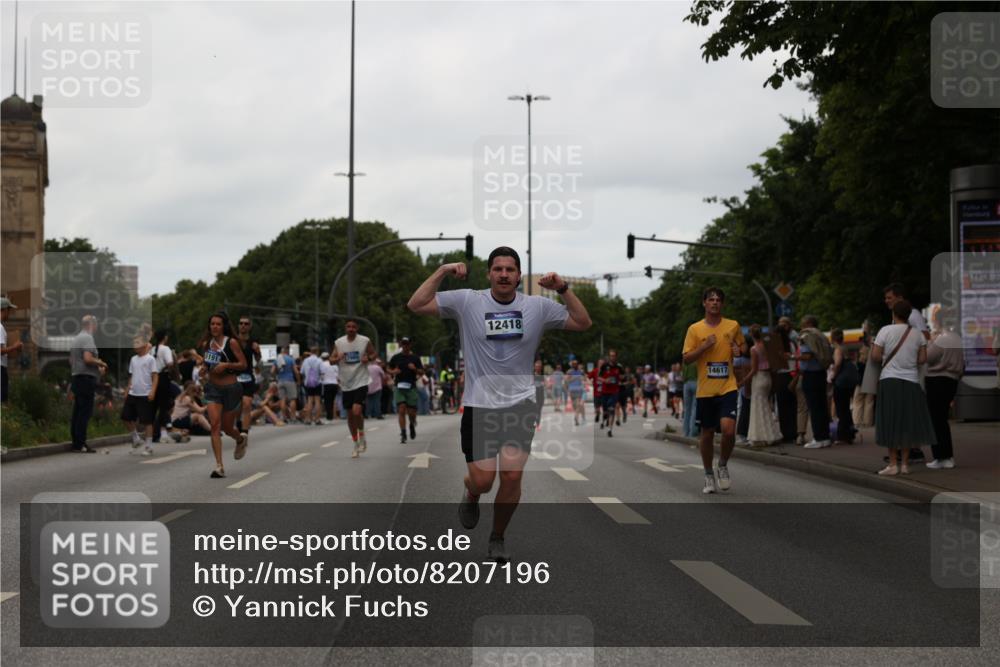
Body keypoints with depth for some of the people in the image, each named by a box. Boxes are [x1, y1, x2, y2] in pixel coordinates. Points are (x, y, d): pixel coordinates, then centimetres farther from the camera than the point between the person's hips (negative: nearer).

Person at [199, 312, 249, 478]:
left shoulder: (231, 342, -8)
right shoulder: (207, 344, 6)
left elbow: (243, 364, -9)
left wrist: (226, 365, -22)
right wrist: (205, 368, 2)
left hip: (230, 388, -3)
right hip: (213, 388, 3)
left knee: (227, 428, 8)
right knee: (215, 424, -12)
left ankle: (241, 440, 45)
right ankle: (219, 466, -14)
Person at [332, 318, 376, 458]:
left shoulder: (365, 341, -4)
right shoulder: (338, 343, 2)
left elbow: (373, 354, 9)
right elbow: (331, 360, 7)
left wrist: (368, 358, -13)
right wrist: (337, 358, -16)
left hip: (361, 382, -3)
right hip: (346, 384, 3)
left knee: (357, 411, -20)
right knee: (350, 415, 9)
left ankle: (362, 436, 6)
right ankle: (356, 445, 22)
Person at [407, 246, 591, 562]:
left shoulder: (538, 306, 2)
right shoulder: (467, 301, -3)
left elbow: (582, 323, 4)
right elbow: (416, 305, -5)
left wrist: (563, 288, -7)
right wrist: (442, 272, -12)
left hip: (521, 403, 1)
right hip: (479, 404, -1)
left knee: (512, 476, -9)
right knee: (482, 481, -5)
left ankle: (497, 538, 16)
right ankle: (470, 495, 35)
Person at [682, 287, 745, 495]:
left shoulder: (733, 326, 5)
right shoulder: (695, 329, 3)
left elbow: (742, 345, 20)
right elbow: (687, 359, 1)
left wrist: (738, 350, -3)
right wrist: (704, 346, -14)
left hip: (728, 388, -1)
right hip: (704, 390, 1)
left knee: (728, 430, -17)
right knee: (707, 434, 7)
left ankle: (723, 466, 10)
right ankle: (709, 476, 23)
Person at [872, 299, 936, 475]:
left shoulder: (885, 331, -5)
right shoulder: (917, 334, 4)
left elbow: (875, 356, -9)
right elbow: (923, 359, 1)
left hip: (890, 380, -3)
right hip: (911, 382, 3)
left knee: (891, 423, 1)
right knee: (908, 423, 9)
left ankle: (893, 464, 0)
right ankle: (905, 464, 10)